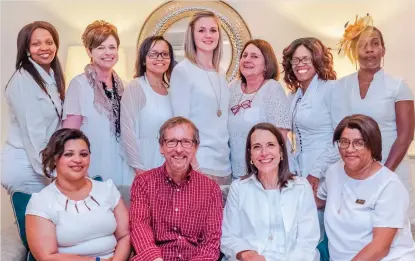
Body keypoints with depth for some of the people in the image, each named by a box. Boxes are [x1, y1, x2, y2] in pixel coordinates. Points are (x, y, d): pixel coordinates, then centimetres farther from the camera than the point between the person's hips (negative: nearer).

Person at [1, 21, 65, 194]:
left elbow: (55, 126, 9)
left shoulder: (52, 78, 8)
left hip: (39, 164, 7)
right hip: (24, 167, -7)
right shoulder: (22, 80, -16)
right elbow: (33, 134, -19)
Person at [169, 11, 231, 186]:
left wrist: (228, 160, 10)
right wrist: (193, 165, -16)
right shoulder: (182, 70, -7)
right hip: (199, 164, -6)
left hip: (224, 164, 6)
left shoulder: (220, 76, 12)